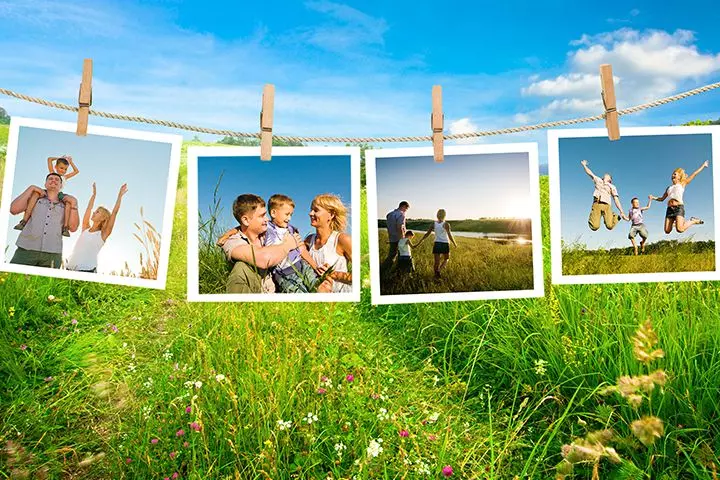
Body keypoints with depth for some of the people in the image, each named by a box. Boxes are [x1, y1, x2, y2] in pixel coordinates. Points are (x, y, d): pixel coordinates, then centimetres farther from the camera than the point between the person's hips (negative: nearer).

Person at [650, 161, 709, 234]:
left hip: (679, 207, -4)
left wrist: (703, 165, 24)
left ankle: (693, 221, 7)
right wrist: (653, 198, 17)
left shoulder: (682, 184, 13)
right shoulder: (669, 188, 24)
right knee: (667, 231, -6)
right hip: (669, 209, 4)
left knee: (680, 229, -21)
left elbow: (694, 174, 17)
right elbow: (662, 199, 30)